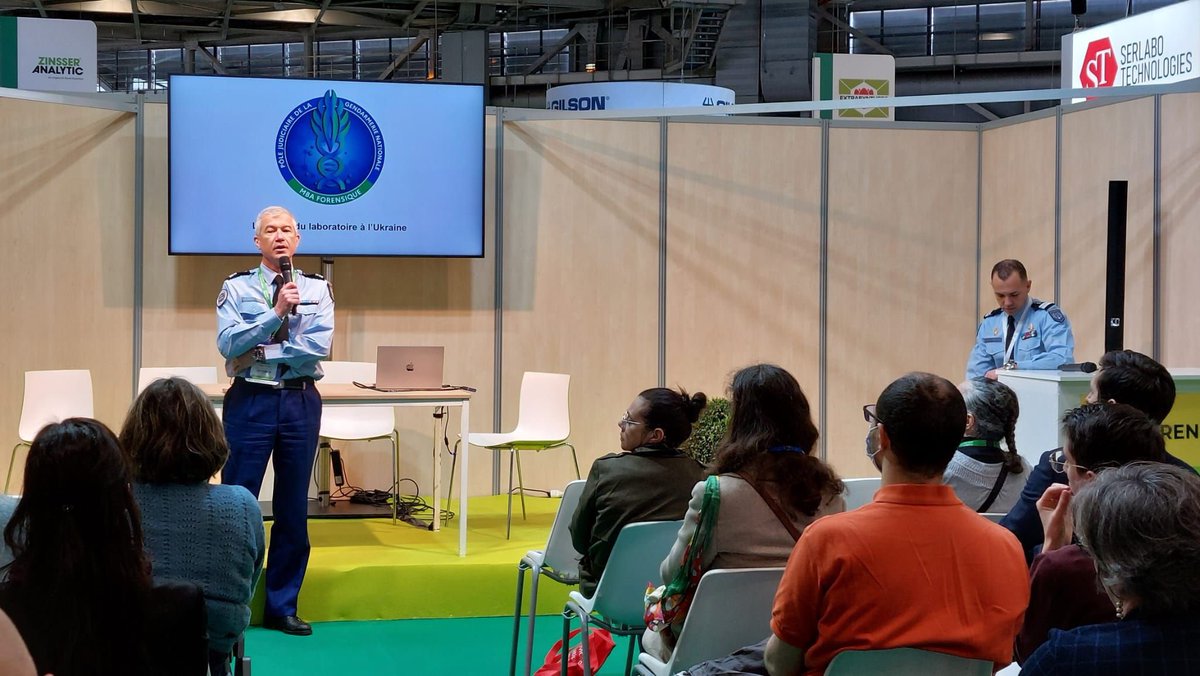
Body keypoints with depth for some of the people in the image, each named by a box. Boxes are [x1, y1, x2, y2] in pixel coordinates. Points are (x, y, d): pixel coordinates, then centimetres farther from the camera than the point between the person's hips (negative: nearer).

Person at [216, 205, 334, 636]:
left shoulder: (317, 289, 6)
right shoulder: (236, 288, 2)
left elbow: (318, 346, -8)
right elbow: (228, 343, -11)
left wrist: (261, 353, -11)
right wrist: (277, 312, -17)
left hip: (301, 402, 2)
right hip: (251, 401, -2)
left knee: (294, 507, 8)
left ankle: (282, 607, 18)